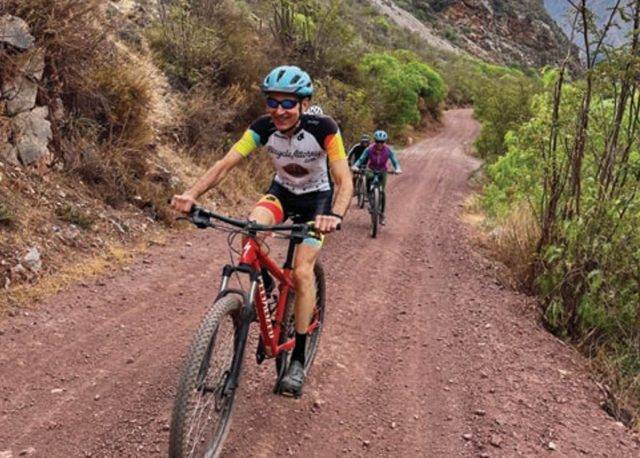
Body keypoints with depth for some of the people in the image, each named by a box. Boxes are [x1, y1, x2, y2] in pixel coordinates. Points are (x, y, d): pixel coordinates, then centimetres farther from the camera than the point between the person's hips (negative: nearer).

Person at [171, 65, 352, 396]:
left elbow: (344, 180, -35)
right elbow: (225, 164, -27)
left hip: (317, 197, -3)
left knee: (302, 272, -16)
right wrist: (192, 194, -44)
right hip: (282, 190, 3)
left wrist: (335, 215, -55)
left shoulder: (323, 129, -29)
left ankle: (298, 360, -4)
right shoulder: (263, 127, -21)